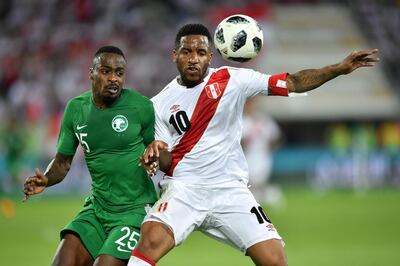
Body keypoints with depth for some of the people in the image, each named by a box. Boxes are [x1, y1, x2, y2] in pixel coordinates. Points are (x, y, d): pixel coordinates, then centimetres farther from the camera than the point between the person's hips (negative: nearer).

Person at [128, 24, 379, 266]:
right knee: (151, 240, -28)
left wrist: (340, 68, -13)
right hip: (183, 188, -1)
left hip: (231, 191, 1)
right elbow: (167, 162, 6)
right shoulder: (160, 103, 5)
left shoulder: (232, 80, 1)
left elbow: (292, 82, -2)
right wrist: (157, 152, -18)